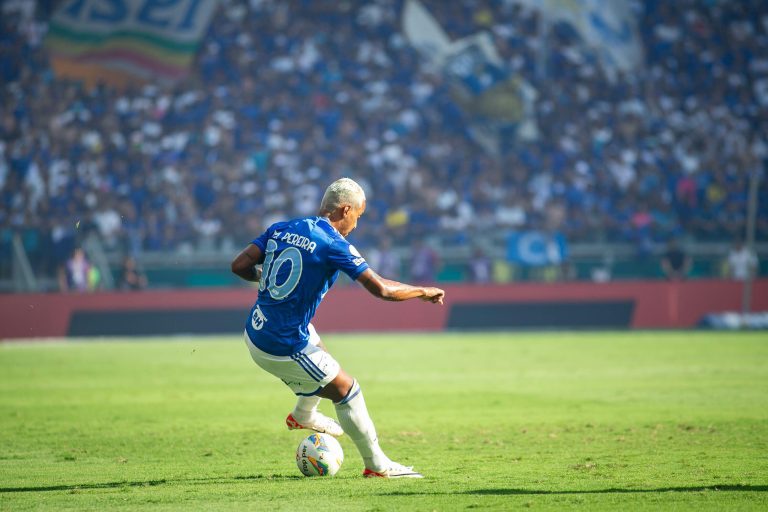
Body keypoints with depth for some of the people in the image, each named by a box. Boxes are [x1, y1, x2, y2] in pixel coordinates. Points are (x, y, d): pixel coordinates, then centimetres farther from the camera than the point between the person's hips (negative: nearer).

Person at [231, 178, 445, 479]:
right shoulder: (333, 245, -16)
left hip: (255, 333, 7)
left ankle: (303, 415, 53)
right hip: (285, 349, -7)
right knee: (347, 391, 8)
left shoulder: (281, 229, 2)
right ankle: (377, 465, 15)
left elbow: (240, 265, -1)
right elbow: (382, 290, -19)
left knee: (319, 350, 34)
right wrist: (424, 292, -4)